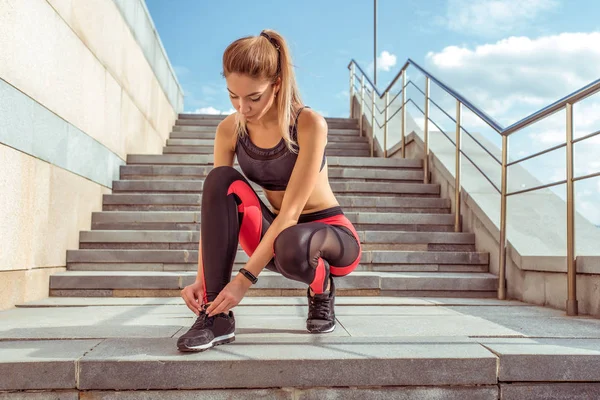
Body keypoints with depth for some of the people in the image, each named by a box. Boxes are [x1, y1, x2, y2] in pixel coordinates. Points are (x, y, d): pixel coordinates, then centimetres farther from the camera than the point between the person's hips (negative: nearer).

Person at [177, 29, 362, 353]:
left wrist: (244, 279, -31)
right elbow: (214, 203, -12)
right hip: (274, 237, 4)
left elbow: (291, 211, -27)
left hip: (330, 233, -4)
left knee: (290, 246, -41)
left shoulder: (309, 124, -23)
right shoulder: (229, 130, -9)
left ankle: (321, 289, -2)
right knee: (221, 179, -24)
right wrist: (201, 278, -22)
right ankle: (216, 314, -23)